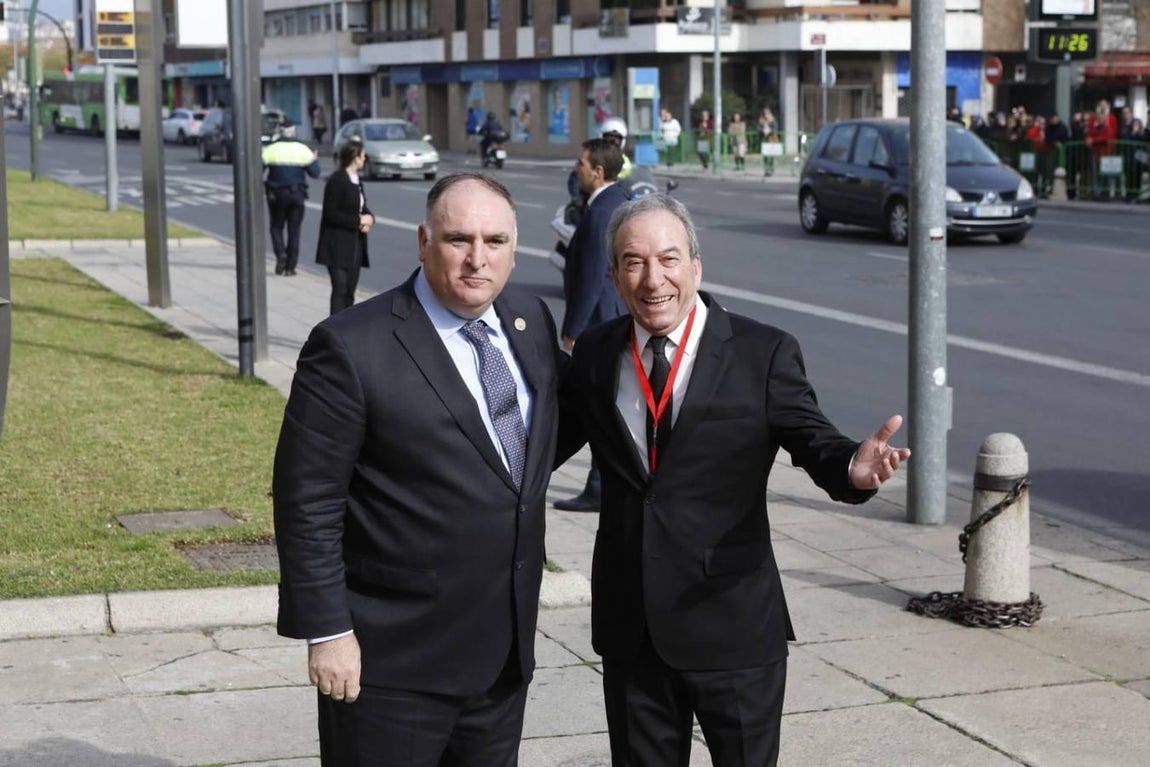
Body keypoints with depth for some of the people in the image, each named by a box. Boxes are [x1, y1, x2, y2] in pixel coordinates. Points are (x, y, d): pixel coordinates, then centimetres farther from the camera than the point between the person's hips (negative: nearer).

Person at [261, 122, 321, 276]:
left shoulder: (271, 149, -5)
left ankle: (280, 254, -12)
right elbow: (315, 173, -2)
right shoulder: (303, 149, -1)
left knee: (277, 226, 14)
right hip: (297, 194, 1)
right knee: (294, 230, 6)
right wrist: (315, 160, 19)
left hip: (276, 194, -1)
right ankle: (290, 267, 3)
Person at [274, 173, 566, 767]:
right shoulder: (351, 349, -15)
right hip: (394, 665, -6)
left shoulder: (532, 322, 4)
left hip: (504, 652, 6)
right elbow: (307, 503, -14)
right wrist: (327, 631, -15)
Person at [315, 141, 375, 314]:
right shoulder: (336, 181, -12)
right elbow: (330, 214, -16)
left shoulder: (356, 180, 13)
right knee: (340, 289, -13)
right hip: (338, 246, -8)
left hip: (355, 244, 8)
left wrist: (368, 218, -1)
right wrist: (359, 220, -16)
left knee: (350, 291, 8)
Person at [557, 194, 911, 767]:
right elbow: (551, 440, 9)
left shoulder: (764, 354, -7)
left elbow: (813, 440, -10)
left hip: (734, 629, -3)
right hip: (629, 628, 3)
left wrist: (853, 467, -33)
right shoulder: (594, 354, 3)